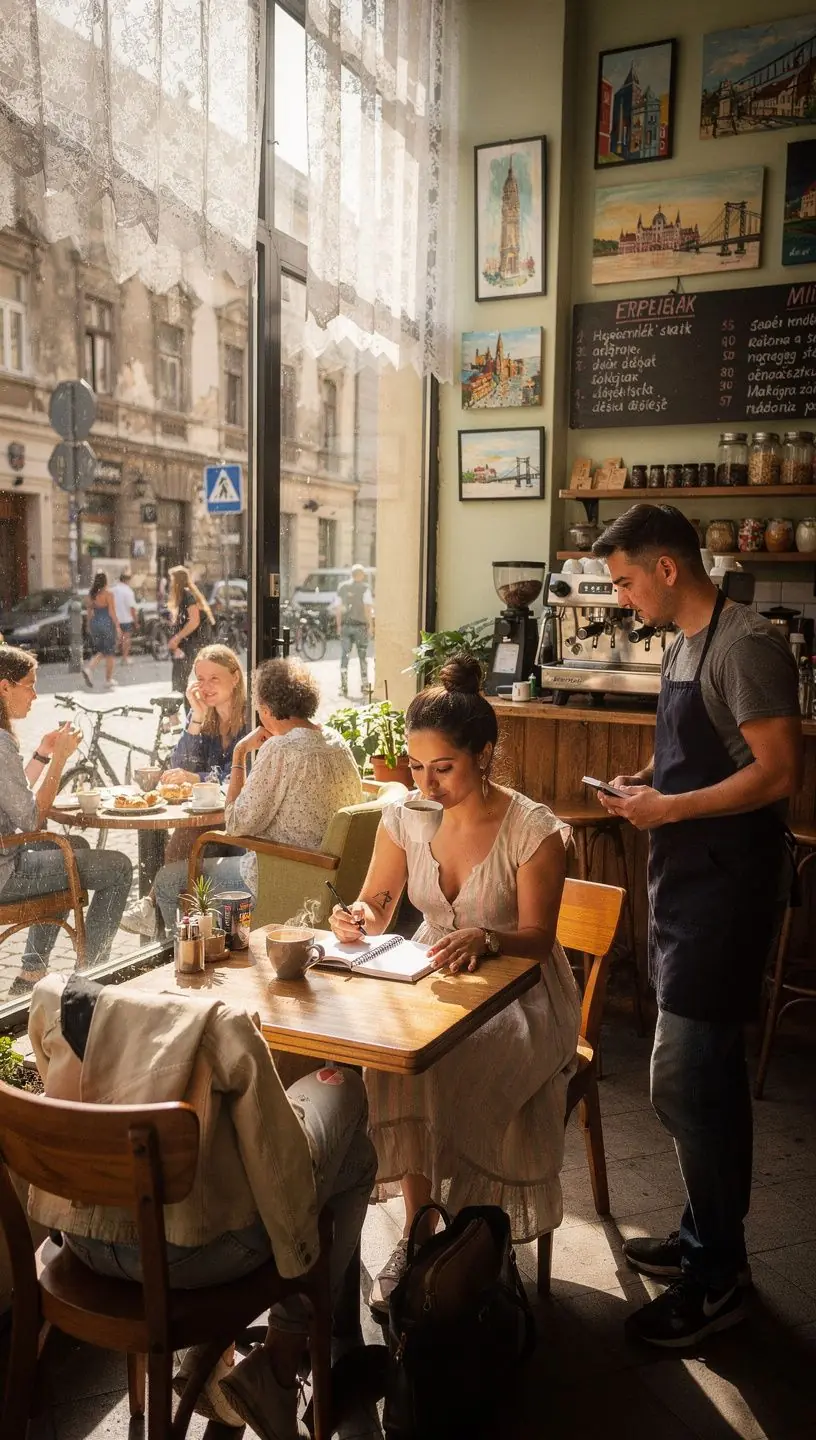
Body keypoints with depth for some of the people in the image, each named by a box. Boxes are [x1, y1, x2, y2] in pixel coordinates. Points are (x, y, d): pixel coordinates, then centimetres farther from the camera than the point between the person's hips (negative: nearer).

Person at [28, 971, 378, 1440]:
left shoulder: (52, 1002, -5)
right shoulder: (220, 1028, -19)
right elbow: (278, 1162, -14)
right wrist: (303, 1267, 1)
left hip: (82, 1243, 6)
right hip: (188, 1256, -6)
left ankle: (208, 1356, 30)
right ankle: (278, 1374, 19)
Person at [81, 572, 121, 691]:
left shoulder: (91, 594, 4)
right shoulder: (108, 593, -12)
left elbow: (89, 611, 10)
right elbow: (112, 612, -13)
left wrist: (89, 626, 19)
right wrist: (117, 626, -9)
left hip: (95, 623, 6)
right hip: (107, 623, -6)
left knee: (101, 652, 19)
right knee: (110, 654, 6)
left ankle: (89, 668, -6)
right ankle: (108, 681, 12)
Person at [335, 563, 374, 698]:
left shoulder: (341, 587, 7)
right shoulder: (364, 588, -6)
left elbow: (338, 608, 8)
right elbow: (368, 608, -12)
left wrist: (339, 626, 14)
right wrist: (370, 626, -7)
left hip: (345, 626, 3)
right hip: (360, 625, -3)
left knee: (344, 657, 5)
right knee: (363, 657, 8)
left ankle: (344, 687, 0)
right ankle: (364, 686, 11)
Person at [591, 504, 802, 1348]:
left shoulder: (745, 645, -16)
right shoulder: (683, 645, 13)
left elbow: (778, 773, -21)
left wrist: (670, 808, -19)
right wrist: (644, 786, 7)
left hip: (730, 881, -10)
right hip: (690, 877, 10)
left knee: (684, 1078, -6)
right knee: (706, 1070, 17)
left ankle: (716, 1280, 10)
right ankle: (706, 1239, 32)